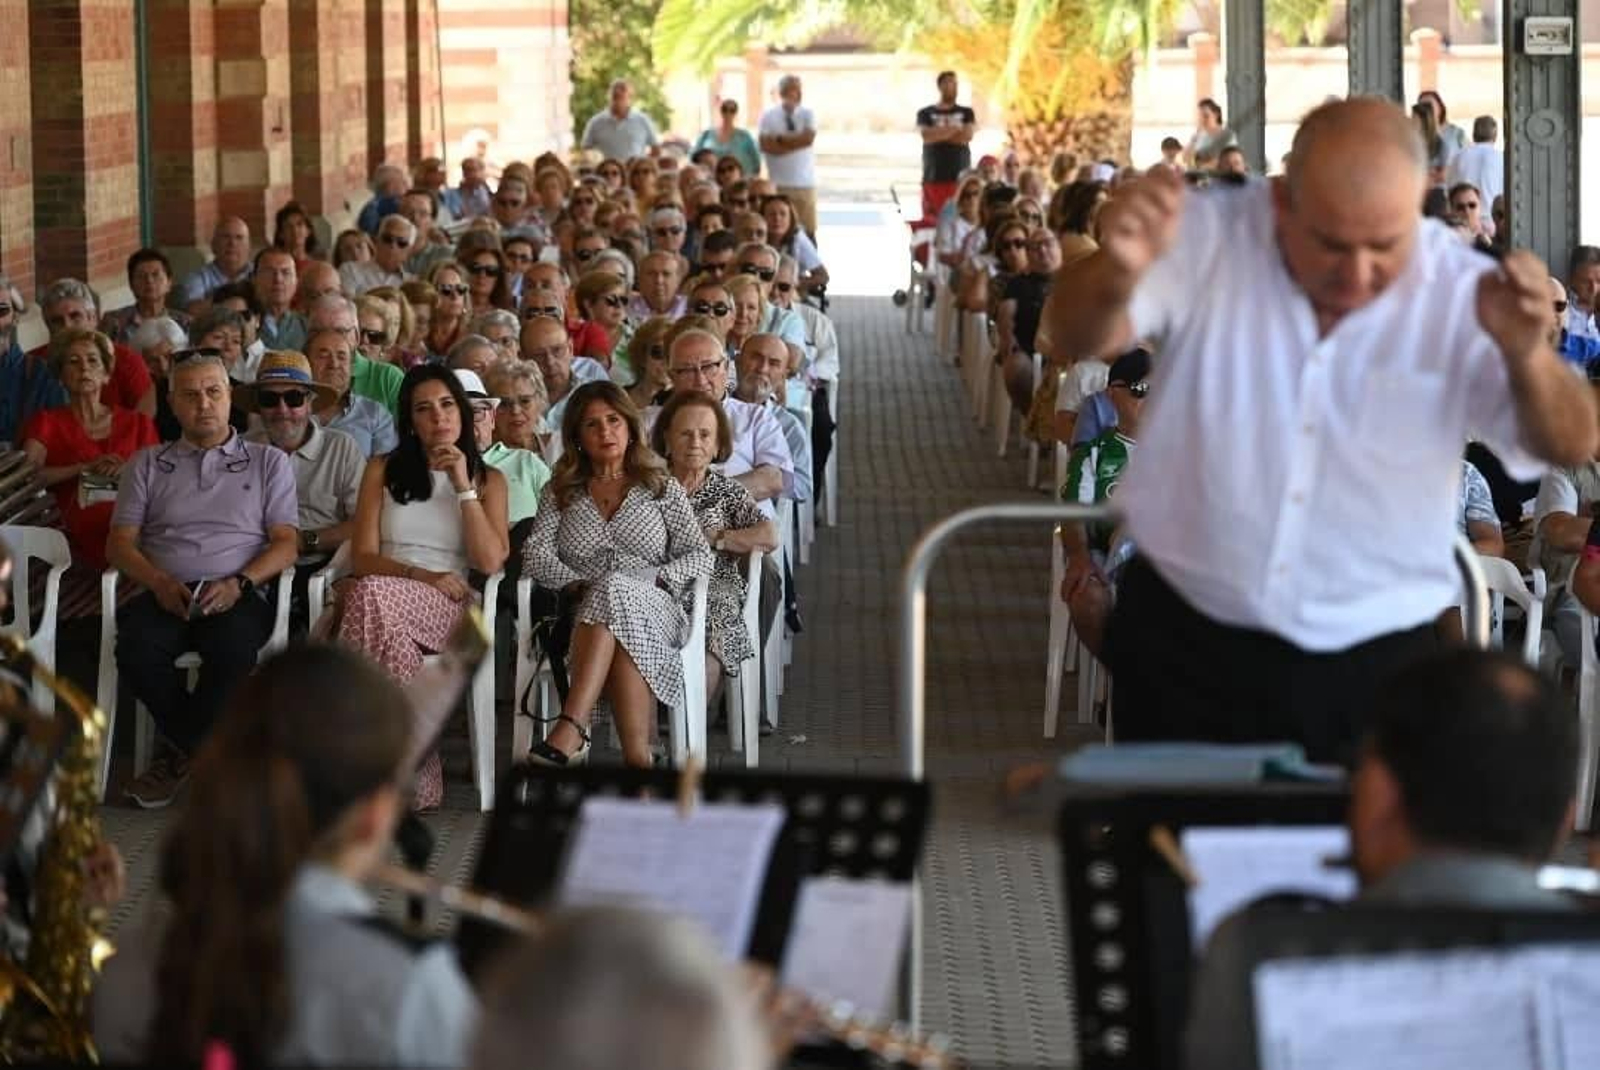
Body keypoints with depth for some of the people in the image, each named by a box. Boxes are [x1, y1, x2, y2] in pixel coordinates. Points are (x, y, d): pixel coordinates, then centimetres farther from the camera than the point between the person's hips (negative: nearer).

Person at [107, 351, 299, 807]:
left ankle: (178, 754, -17)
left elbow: (286, 544, 8)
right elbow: (120, 543, 12)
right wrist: (160, 582, -9)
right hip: (166, 594, 2)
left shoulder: (269, 463, 18)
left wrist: (239, 584, -12)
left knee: (233, 649, -37)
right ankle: (204, 751, -14)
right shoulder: (148, 465, 22)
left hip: (237, 595, -1)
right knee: (136, 649, -34)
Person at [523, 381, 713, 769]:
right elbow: (535, 555, 7)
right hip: (583, 612, 1)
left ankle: (571, 729, -55)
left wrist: (658, 581, -8)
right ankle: (638, 758, -50)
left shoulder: (661, 488, 20)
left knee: (615, 591, -39)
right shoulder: (560, 492, 22)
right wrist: (576, 585, -12)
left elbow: (700, 555, 11)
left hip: (654, 606, -1)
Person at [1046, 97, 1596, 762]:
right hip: (1181, 647, 0)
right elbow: (1079, 336, -20)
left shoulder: (1464, 294, -7)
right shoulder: (1209, 239, -9)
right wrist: (1117, 273, -44)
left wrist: (1525, 355, -34)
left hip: (1372, 668, 0)